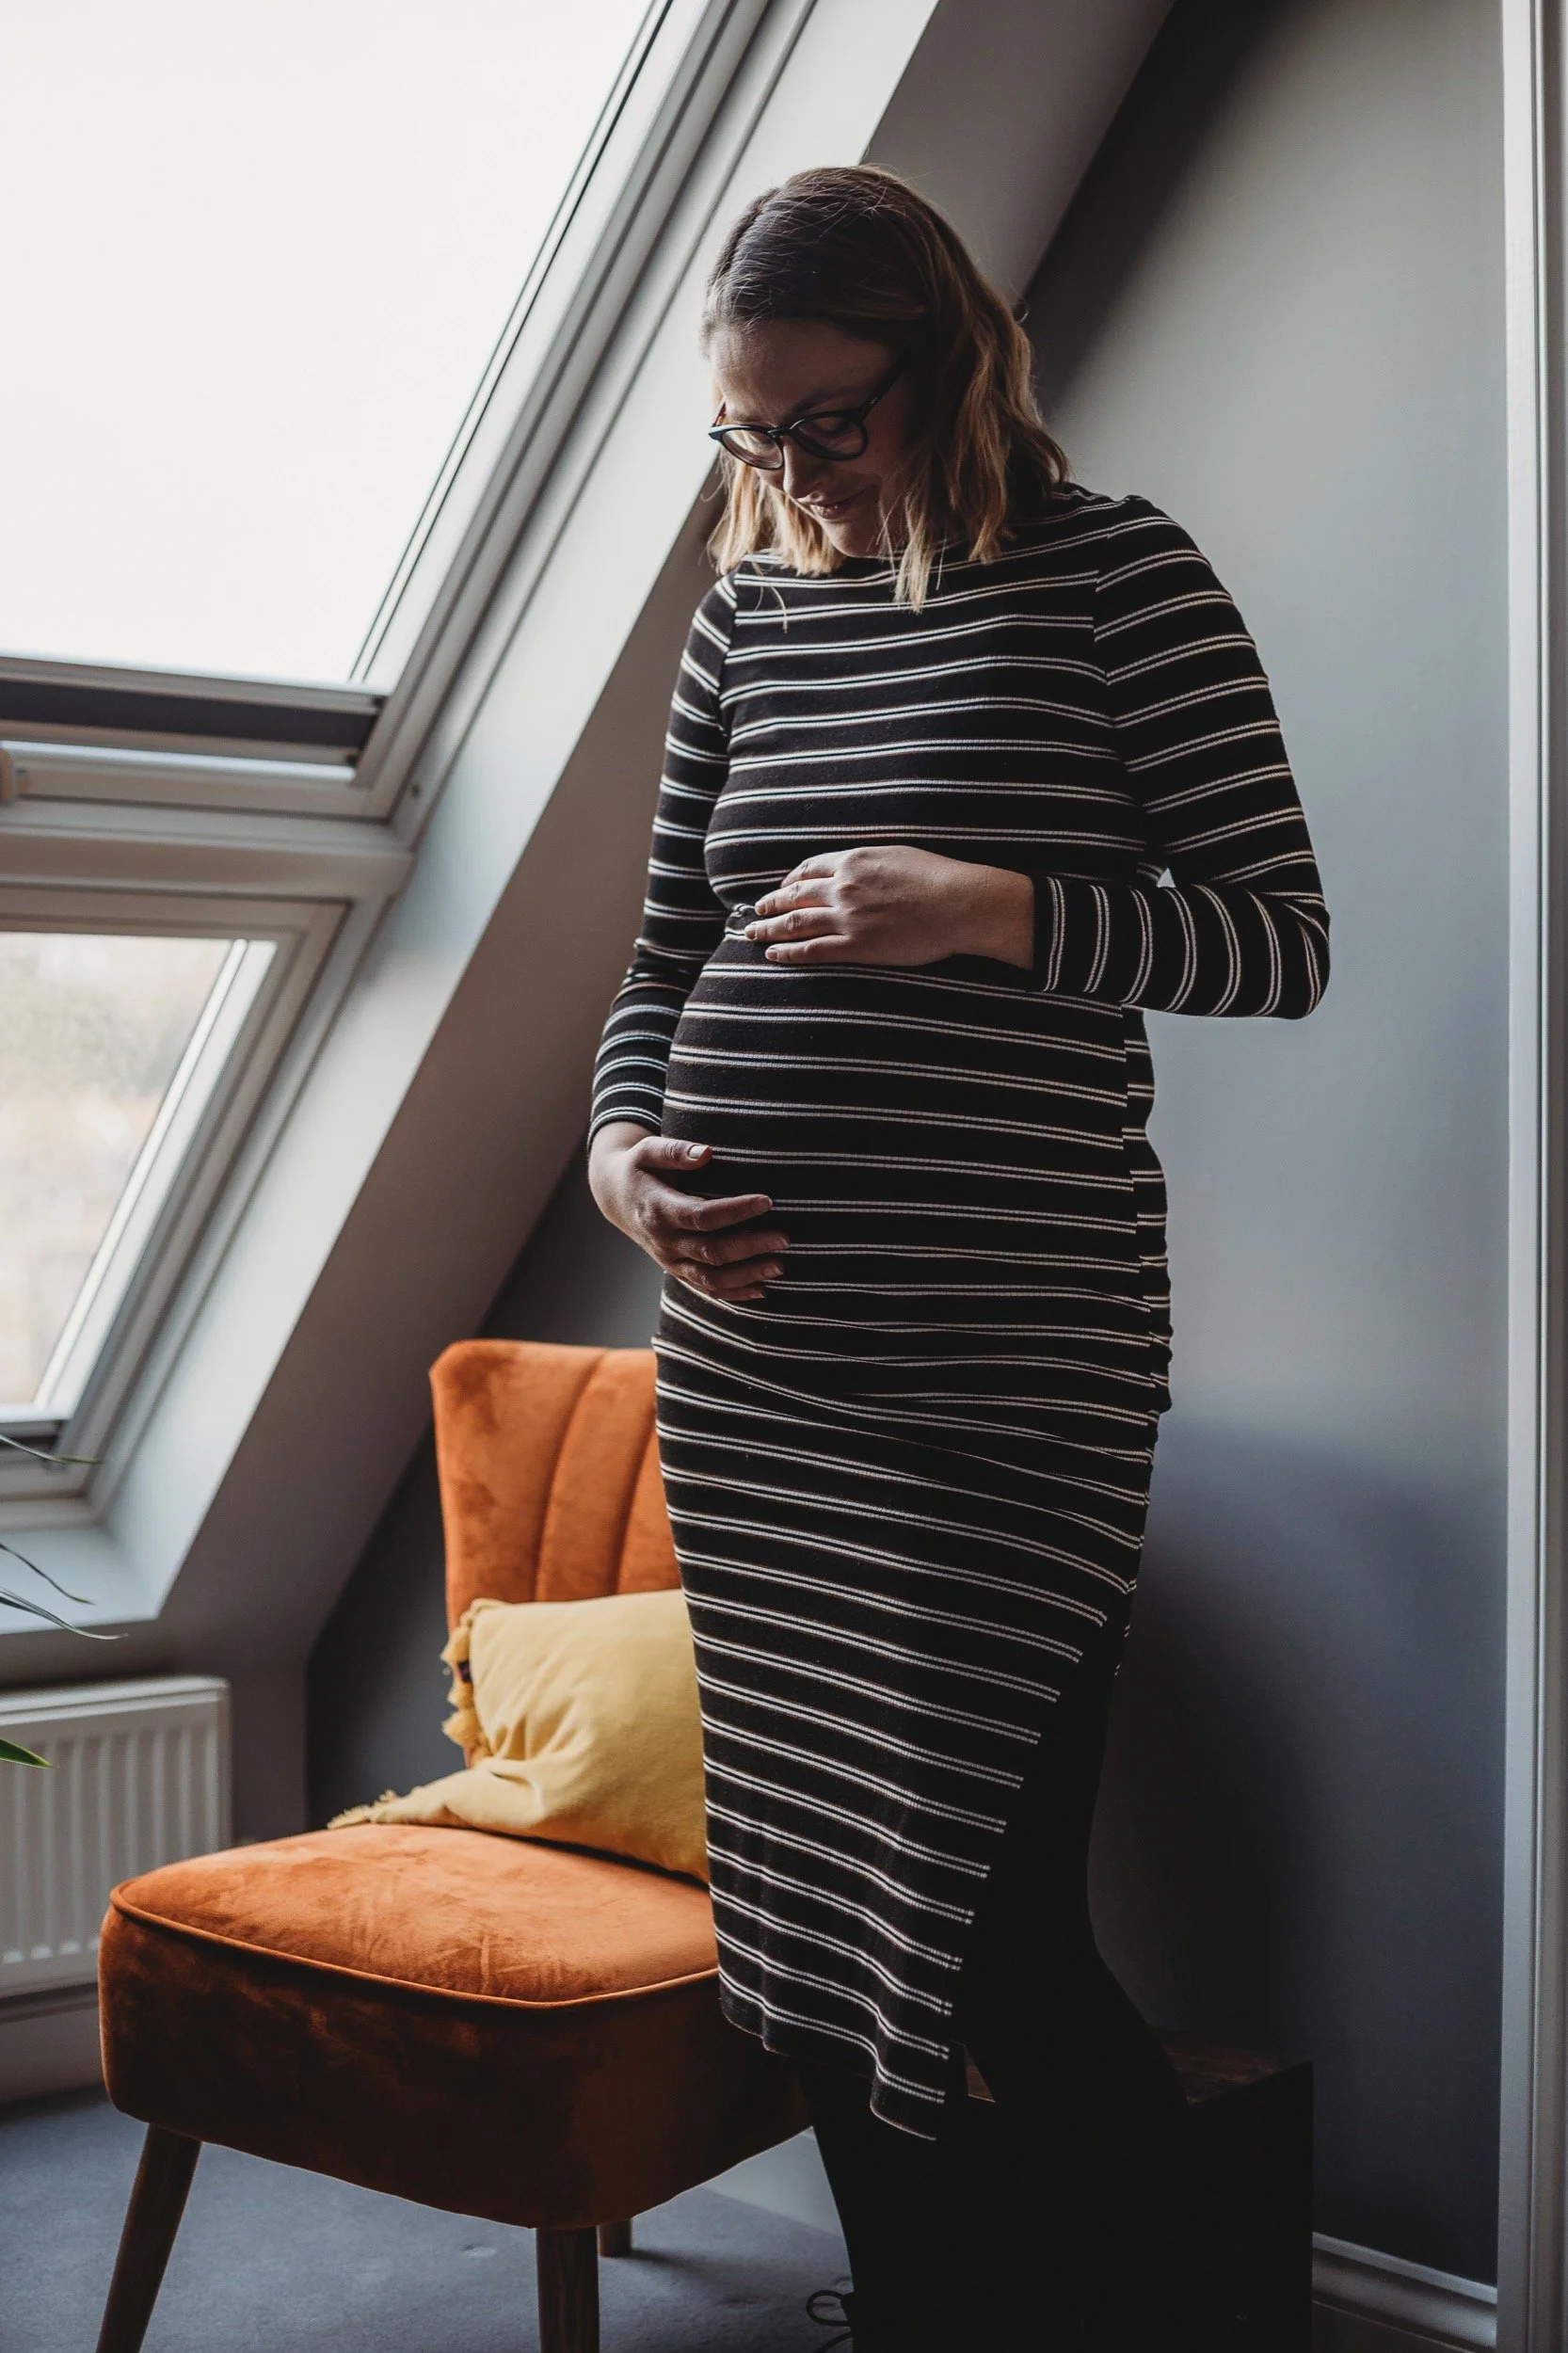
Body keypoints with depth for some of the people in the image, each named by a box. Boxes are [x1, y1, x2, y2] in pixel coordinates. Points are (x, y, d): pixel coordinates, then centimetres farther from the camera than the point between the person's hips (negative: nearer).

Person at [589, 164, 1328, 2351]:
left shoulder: (1113, 571, -2)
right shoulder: (749, 610, 13)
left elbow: (1283, 940, -5)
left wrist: (992, 909, -18)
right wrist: (625, 1146, -1)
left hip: (1010, 1368, -6)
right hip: (747, 1353, 6)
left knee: (989, 1937, -7)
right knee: (806, 1905, 12)